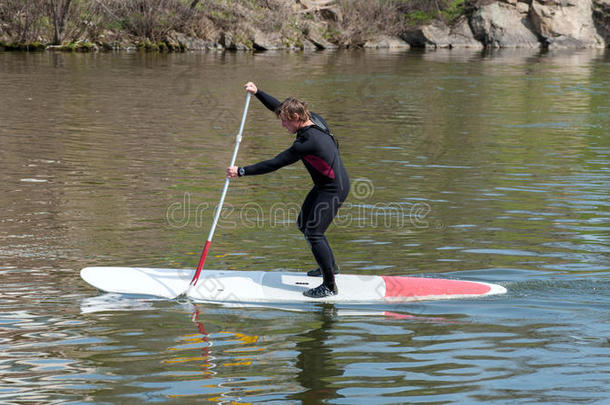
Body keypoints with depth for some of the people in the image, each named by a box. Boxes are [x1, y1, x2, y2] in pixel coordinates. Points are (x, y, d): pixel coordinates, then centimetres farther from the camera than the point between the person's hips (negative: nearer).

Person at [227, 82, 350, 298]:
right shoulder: (314, 119, -3)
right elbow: (279, 107, 13)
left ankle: (330, 286, -2)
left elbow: (275, 164, -25)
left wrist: (241, 172, -20)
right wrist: (257, 92, 10)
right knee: (304, 224, 20)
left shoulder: (307, 142, -29)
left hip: (334, 189, -10)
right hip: (324, 185, 10)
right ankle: (330, 266, 35)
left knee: (314, 233, -10)